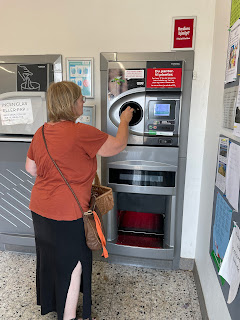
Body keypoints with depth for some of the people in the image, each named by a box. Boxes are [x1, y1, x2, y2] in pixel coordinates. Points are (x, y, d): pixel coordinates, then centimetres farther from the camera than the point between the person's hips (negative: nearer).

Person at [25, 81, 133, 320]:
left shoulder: (41, 133, 2)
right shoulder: (82, 133, -22)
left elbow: (31, 168, 13)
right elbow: (118, 145, -12)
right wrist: (124, 121, 5)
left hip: (40, 209, 9)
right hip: (67, 214, -8)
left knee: (49, 257, 26)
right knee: (72, 265, 12)